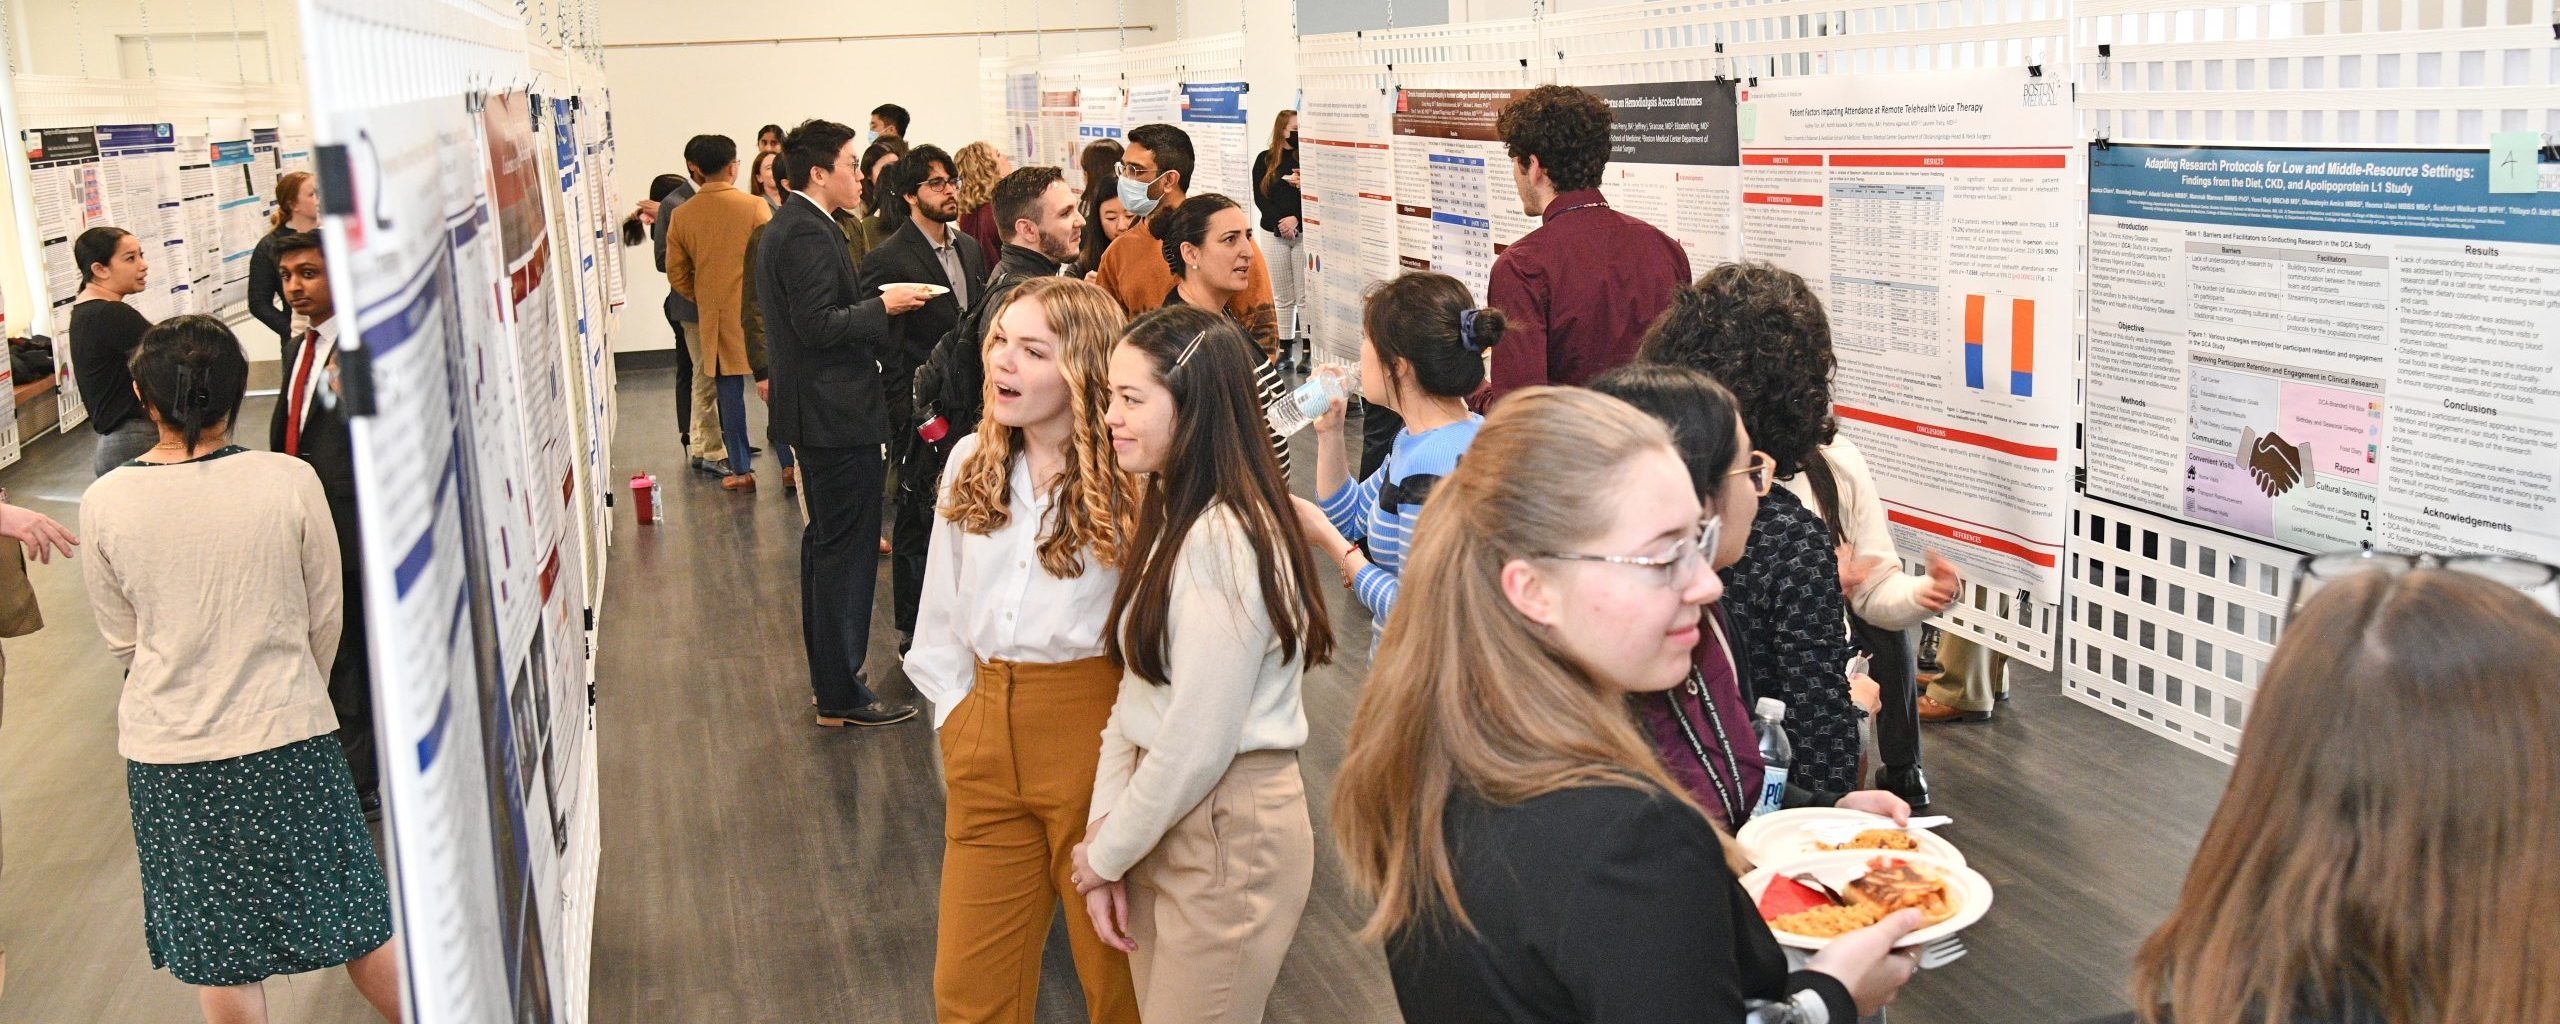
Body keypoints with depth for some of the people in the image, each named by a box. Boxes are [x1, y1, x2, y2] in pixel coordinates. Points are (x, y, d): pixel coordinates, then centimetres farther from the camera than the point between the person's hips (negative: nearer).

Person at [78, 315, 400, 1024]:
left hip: (167, 751, 1)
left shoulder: (104, 504, -8)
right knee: (352, 914, 13)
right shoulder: (289, 481, -13)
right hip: (286, 735, -1)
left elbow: (121, 640, 4)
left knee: (217, 947, 14)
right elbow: (325, 617, -1)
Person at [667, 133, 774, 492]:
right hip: (756, 310, -3)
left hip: (713, 317, 3)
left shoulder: (682, 216, 0)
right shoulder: (755, 207, -11)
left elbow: (676, 274, 5)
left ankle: (741, 470, 12)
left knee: (730, 392, 8)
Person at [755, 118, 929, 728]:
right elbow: (818, 326, -25)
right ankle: (840, 695, 0)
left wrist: (871, 310, 15)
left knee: (827, 542, 19)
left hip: (812, 412, 11)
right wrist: (882, 305, -15)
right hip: (836, 414, -11)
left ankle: (827, 673, 30)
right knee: (845, 550, -5)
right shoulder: (810, 234, -18)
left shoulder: (784, 228, 15)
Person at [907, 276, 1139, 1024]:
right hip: (984, 736, 5)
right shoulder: (970, 463, 5)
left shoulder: (1127, 479, -13)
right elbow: (941, 610, 14)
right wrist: (955, 712, 9)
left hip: (1093, 736, -5)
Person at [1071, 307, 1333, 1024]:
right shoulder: (1171, 513, 8)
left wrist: (1105, 856, -7)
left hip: (1227, 832, -9)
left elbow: (1196, 743, -20)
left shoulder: (1225, 540, -22)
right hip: (1163, 818, 9)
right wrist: (1104, 825, -2)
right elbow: (1136, 692, 7)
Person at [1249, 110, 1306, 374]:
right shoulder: (1265, 160, 6)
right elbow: (1259, 198, 2)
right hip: (1274, 233, 2)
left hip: (1305, 232, -2)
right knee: (1282, 296, 8)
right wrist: (1280, 223, -10)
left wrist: (1296, 219, -17)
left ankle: (1308, 353, 2)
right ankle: (1286, 350, 14)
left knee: (1305, 295, -1)